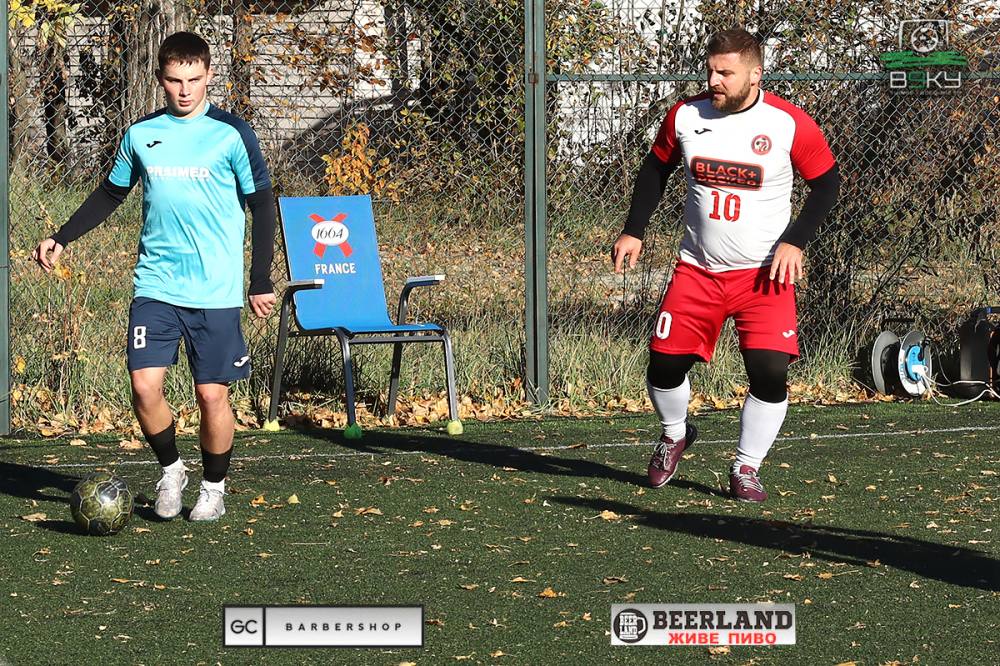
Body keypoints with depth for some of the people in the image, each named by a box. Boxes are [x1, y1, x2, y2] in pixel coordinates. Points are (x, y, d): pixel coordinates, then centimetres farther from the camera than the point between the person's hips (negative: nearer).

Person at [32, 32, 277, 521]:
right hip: (155, 284, 2)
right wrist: (62, 238, 12)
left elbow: (261, 205, 3)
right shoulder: (140, 135, 7)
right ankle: (170, 470, 14)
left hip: (216, 291, -2)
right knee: (145, 384, -10)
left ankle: (214, 488, 19)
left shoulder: (231, 133, -2)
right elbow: (111, 194, 21)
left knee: (212, 393, -2)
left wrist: (261, 282, 0)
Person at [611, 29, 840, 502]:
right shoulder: (685, 116, -2)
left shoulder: (789, 124, -11)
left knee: (770, 372, -15)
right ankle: (674, 435, 32)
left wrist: (794, 241, -11)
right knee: (665, 363, -1)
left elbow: (826, 183, -1)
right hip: (697, 269, 3)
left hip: (764, 274, -3)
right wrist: (633, 231, 8)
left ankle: (746, 470, 4)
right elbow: (656, 170, 15)